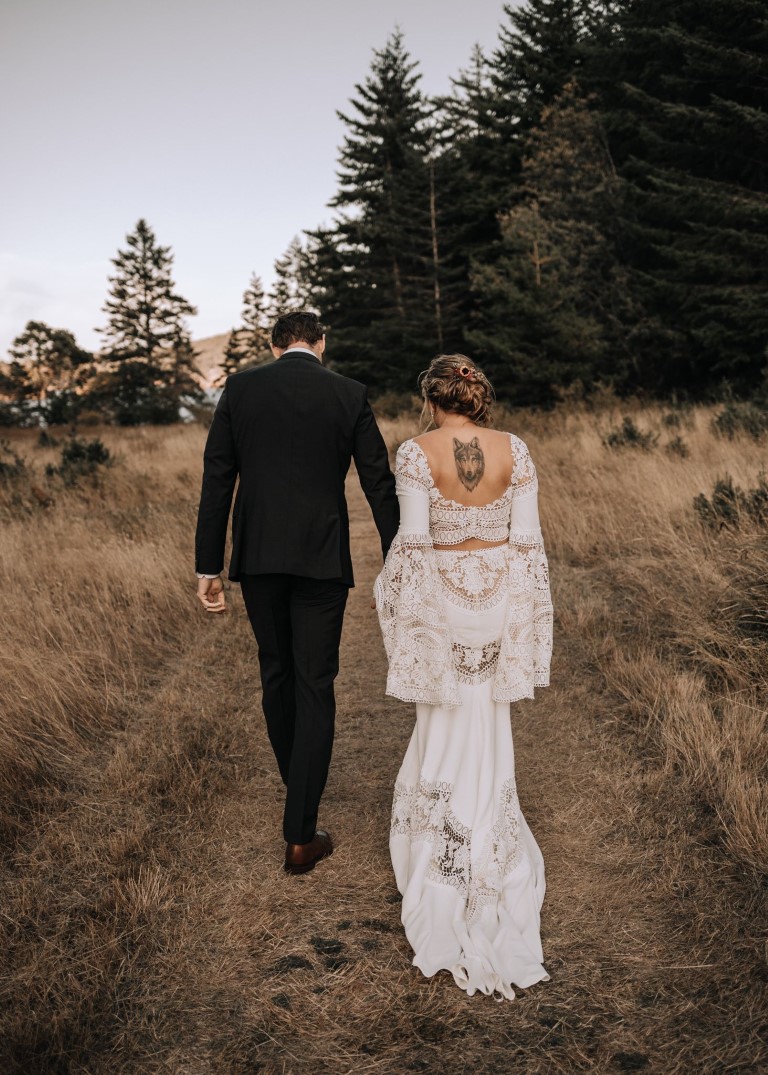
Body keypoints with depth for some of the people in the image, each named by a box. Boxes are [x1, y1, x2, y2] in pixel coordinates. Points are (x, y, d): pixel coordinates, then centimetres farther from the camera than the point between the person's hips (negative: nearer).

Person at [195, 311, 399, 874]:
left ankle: (297, 785, 40)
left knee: (277, 672, 20)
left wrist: (209, 567, 4)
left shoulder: (240, 387, 2)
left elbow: (216, 480, -1)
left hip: (258, 555, 2)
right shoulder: (351, 395, 0)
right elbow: (380, 485, -1)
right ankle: (301, 835, 6)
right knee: (315, 687, 4)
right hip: (322, 558, -2)